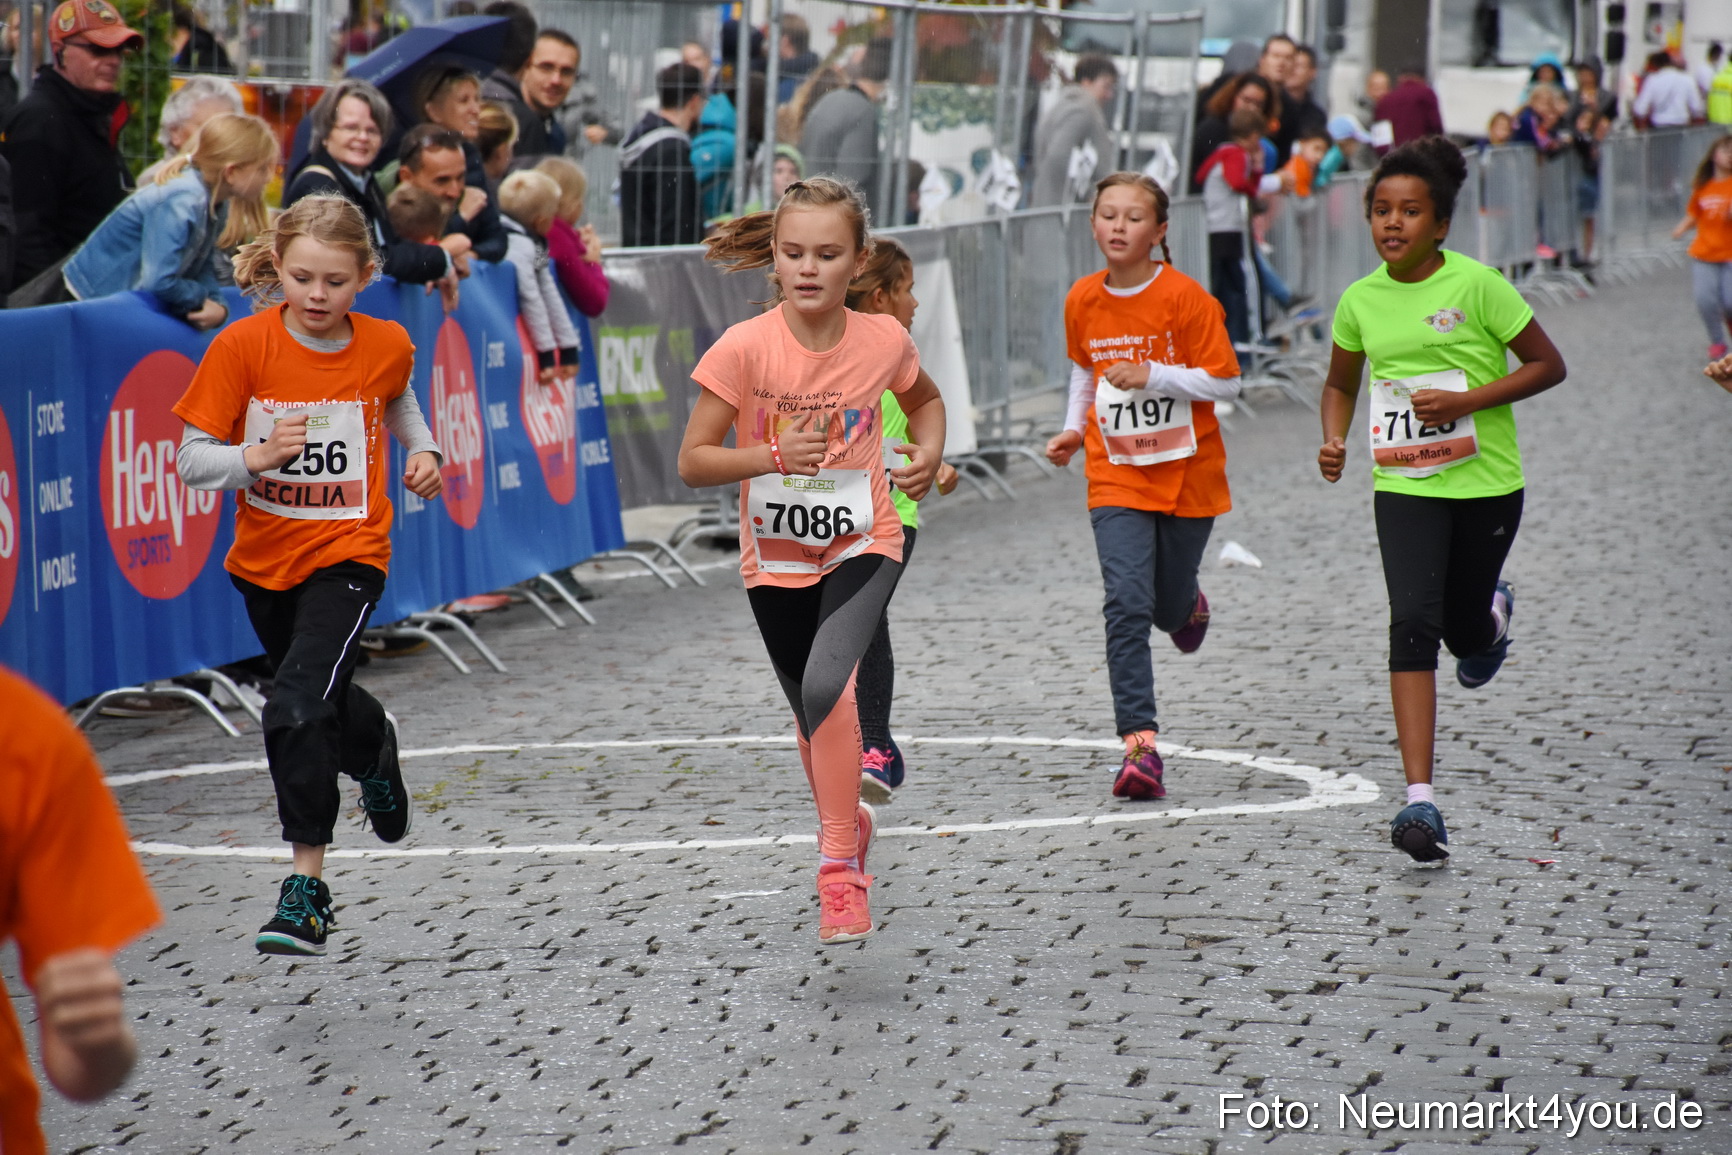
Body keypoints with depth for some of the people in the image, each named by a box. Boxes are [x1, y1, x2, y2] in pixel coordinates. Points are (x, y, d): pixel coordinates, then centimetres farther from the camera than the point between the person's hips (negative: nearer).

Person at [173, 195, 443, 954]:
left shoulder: (385, 346, -8)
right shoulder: (243, 345, -14)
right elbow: (192, 461, -12)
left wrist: (422, 450, 3)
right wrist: (256, 458, -30)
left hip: (348, 555, -3)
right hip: (264, 556, 3)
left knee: (297, 709, -21)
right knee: (319, 700, 24)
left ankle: (306, 890, -16)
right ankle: (372, 748, 61)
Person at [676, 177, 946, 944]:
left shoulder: (884, 341, -10)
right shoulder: (744, 348, -17)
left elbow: (923, 399, 15)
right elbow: (692, 462, -14)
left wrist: (927, 453, -6)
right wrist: (771, 456, -30)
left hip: (862, 545, -1)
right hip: (776, 558, 1)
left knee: (826, 685, -26)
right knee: (814, 717, 17)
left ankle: (838, 865, -17)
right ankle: (848, 822, 48)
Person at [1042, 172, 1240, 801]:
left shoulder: (1186, 298, -13)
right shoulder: (1083, 300, 0)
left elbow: (1224, 380, -12)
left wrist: (1152, 376, -24)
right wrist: (1075, 428, 8)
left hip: (1187, 475, -1)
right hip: (1116, 477, 2)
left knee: (1169, 610, 12)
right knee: (1127, 606, -15)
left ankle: (1189, 603, 53)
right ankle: (1140, 747, -16)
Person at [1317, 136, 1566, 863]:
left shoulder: (1477, 285, -11)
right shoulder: (1360, 300, 1)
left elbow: (1547, 366, -6)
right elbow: (1341, 383, 18)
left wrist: (1466, 401, -18)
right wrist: (1334, 440, -2)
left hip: (1486, 483, -2)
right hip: (1404, 485, 2)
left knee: (1464, 632, 11)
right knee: (1413, 625, -15)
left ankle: (1493, 613, 53)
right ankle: (1420, 802, -19)